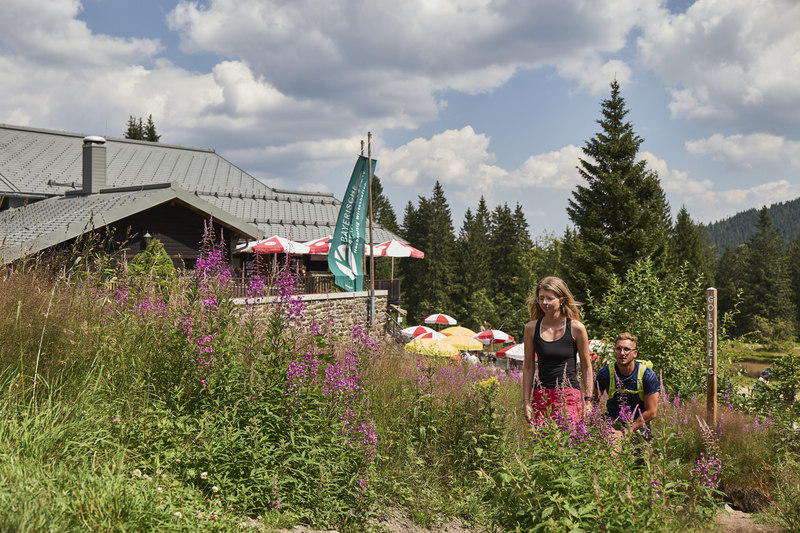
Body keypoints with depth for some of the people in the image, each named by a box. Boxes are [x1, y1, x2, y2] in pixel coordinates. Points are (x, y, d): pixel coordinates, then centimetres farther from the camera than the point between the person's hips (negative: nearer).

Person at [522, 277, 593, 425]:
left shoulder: (576, 328, -2)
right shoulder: (531, 328, 4)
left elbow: (586, 367, 6)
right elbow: (528, 367, 9)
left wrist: (588, 400, 3)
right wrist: (526, 401, 6)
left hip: (569, 396, -2)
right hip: (541, 396, 2)